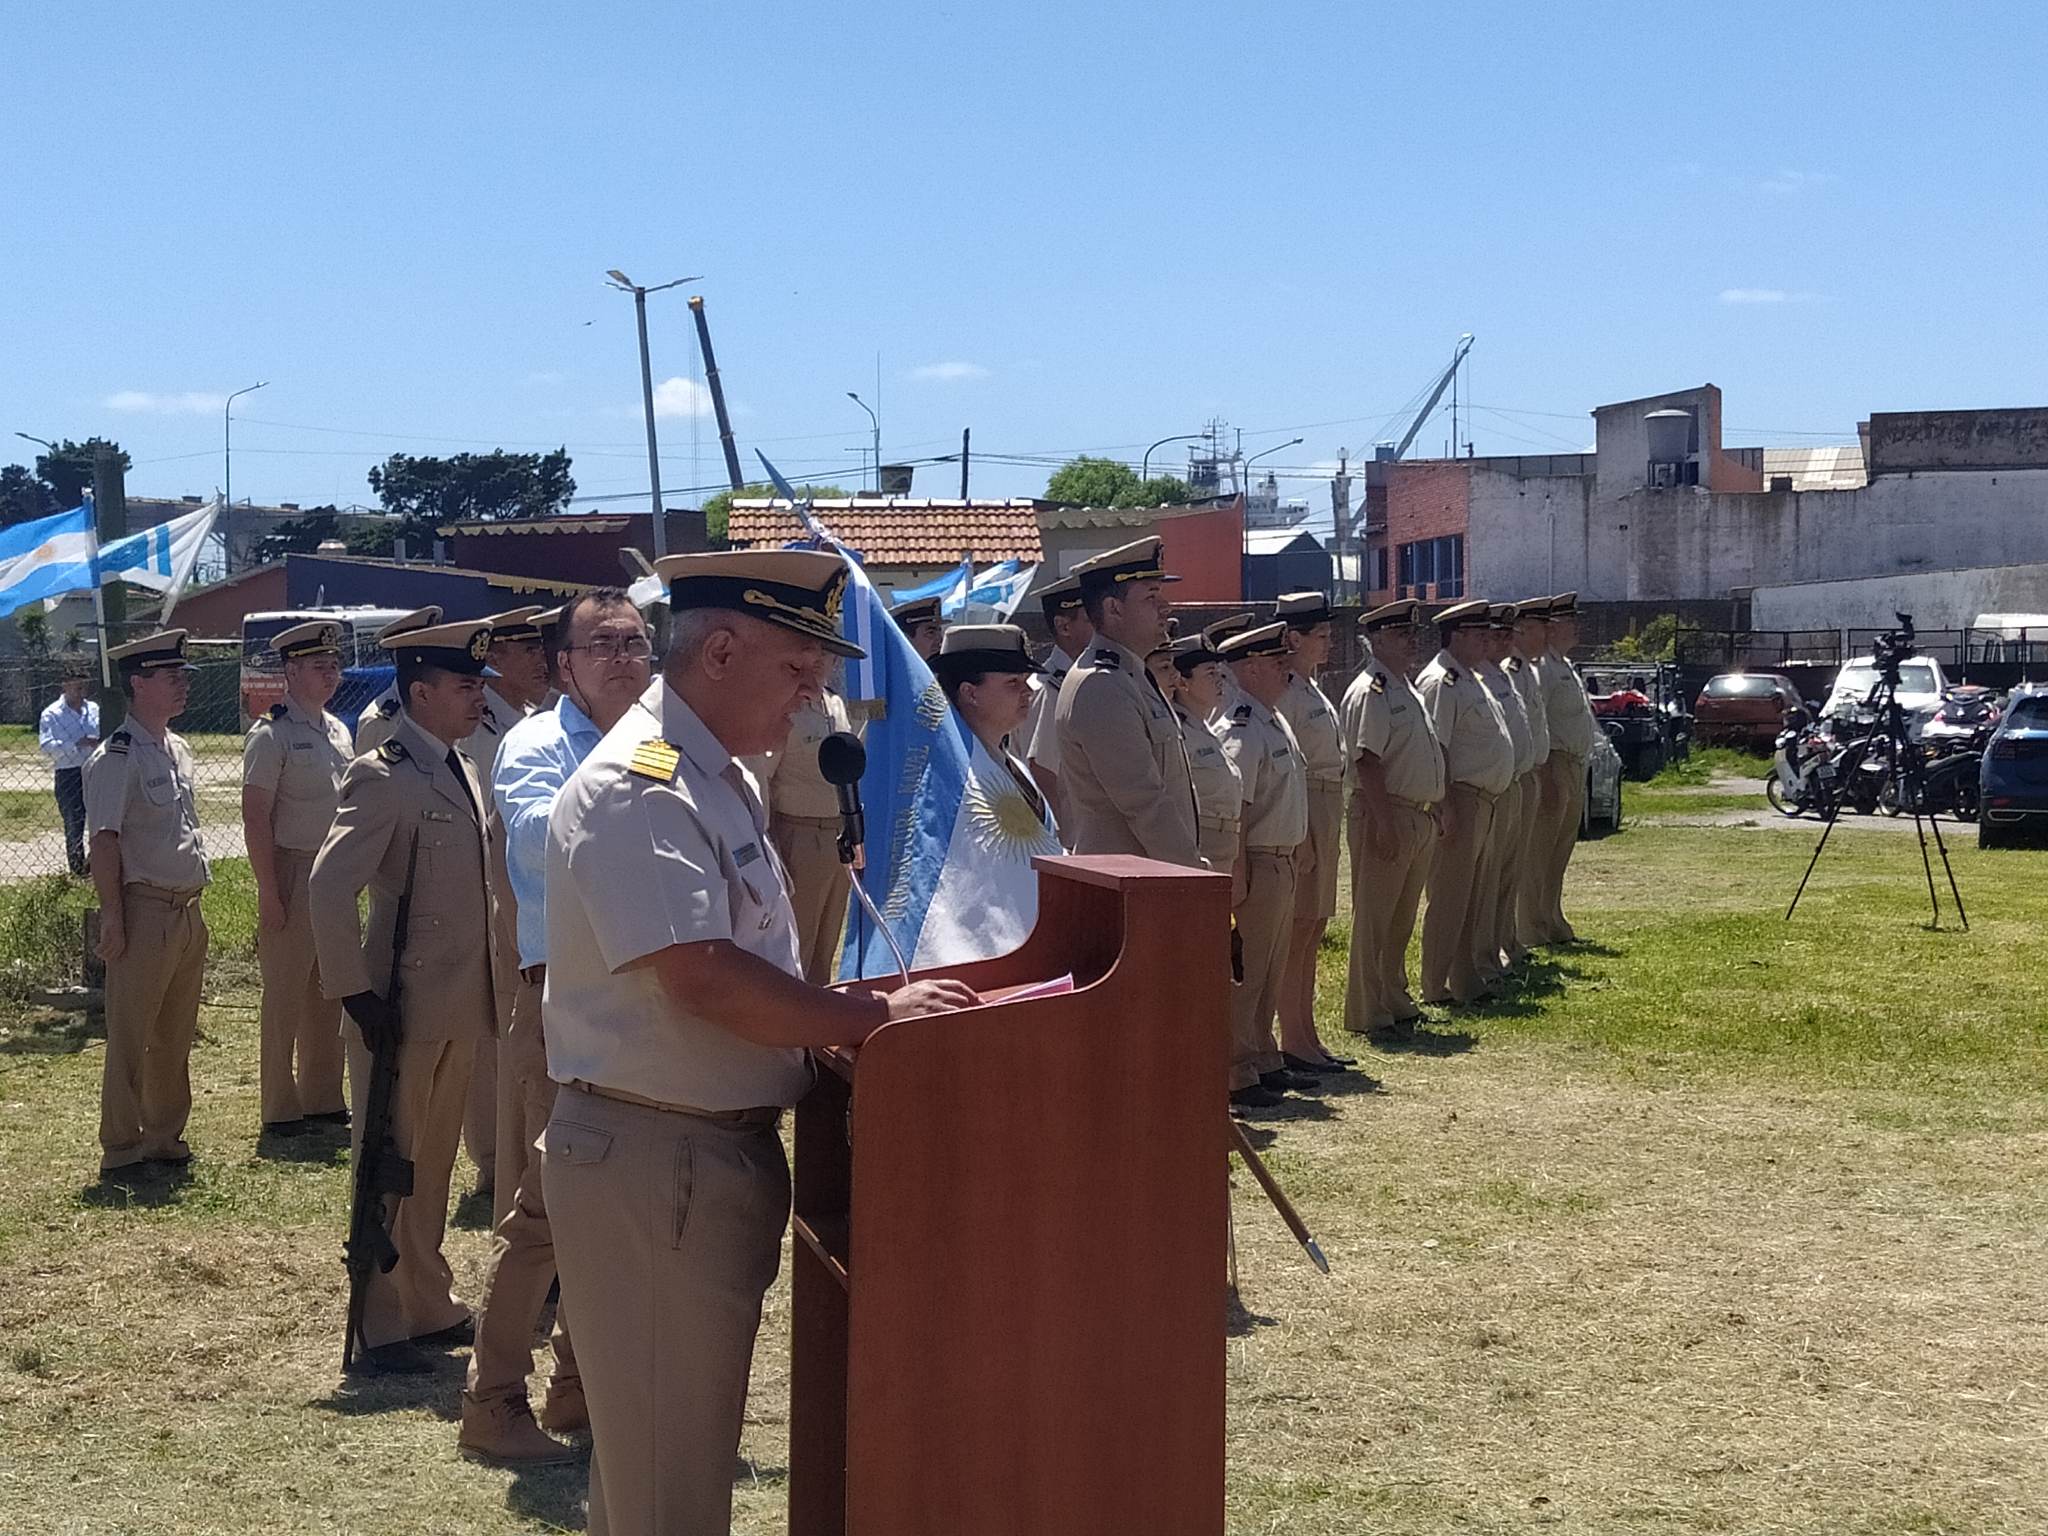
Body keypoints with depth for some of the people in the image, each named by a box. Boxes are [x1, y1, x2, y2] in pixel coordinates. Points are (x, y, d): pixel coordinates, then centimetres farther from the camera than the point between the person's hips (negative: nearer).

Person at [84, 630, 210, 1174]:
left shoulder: (177, 750, 12)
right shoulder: (117, 758, -14)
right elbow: (104, 843, -16)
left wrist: (193, 902, 18)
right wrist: (112, 919, -18)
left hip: (187, 910, 8)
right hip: (145, 911, -8)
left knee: (176, 1033, 16)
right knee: (130, 1036, 1)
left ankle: (165, 1135, 27)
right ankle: (121, 1147, 10)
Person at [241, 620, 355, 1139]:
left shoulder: (338, 732, 12)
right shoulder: (271, 735, -11)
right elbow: (255, 818, -14)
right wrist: (268, 893, -18)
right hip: (293, 872, -7)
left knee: (329, 993, 13)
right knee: (285, 994, 0)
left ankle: (324, 1098, 23)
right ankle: (280, 1108, 8)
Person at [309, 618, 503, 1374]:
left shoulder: (463, 772, 12)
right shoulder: (383, 778, -15)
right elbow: (329, 889, -22)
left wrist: (487, 986, 15)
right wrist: (359, 996, -21)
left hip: (460, 1006, 8)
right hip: (404, 1008, -8)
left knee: (433, 1164, 17)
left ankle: (429, 1306, 29)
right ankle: (380, 1331, 12)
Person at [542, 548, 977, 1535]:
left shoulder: (716, 776, 14)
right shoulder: (640, 787, -19)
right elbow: (701, 977, -28)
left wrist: (844, 1005, 7)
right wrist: (872, 1017, -21)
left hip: (720, 1149, 10)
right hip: (654, 1162, -10)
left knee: (687, 1447, 19)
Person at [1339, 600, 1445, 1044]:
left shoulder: (1407, 688, 17)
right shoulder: (1370, 692, -14)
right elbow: (1367, 762, -21)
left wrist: (1435, 809, 20)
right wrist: (1384, 822, -26)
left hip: (1419, 818, 10)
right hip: (1386, 815, -10)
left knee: (1401, 921, 17)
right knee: (1373, 920, -3)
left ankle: (1396, 1002, 27)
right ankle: (1369, 1015, 1)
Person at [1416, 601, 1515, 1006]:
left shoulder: (1469, 679, 18)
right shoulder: (1441, 682, -15)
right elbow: (1435, 749, -21)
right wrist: (1447, 806, -24)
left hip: (1482, 801, 10)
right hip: (1462, 800, -10)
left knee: (1468, 897, 15)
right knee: (1449, 897, -5)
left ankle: (1465, 981, 22)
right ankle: (1436, 987, 0)